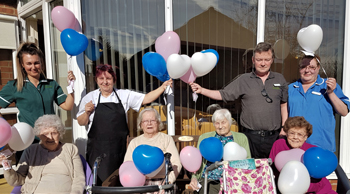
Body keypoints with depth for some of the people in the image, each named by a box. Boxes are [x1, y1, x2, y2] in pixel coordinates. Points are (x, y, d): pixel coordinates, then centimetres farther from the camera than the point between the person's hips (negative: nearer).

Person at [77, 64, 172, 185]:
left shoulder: (125, 95, 6)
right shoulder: (89, 98, 7)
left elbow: (146, 99, -1)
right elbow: (81, 122, 11)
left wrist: (163, 87, -10)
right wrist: (87, 112, -9)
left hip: (119, 148, 0)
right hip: (97, 149, 0)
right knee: (99, 180, 1)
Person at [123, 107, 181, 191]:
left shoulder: (167, 139, 11)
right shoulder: (134, 142, 17)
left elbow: (176, 163, 2)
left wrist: (169, 180, -13)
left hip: (162, 183, -1)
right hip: (140, 184, 2)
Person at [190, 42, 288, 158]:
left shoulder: (280, 79, 8)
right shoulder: (243, 80, 2)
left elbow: (283, 105, 13)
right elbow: (223, 95, -1)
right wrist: (201, 90, -14)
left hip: (274, 136, 2)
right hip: (251, 136, -1)